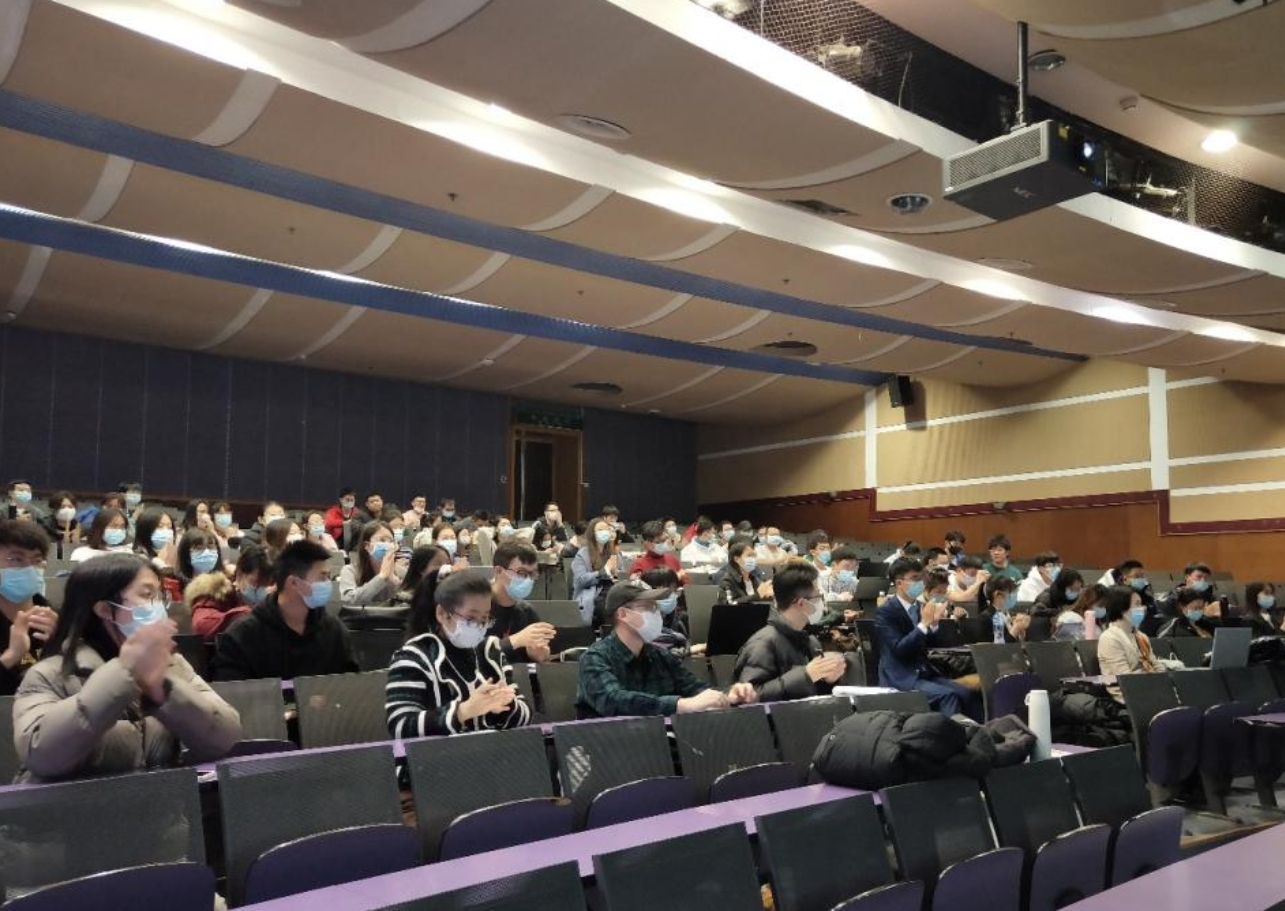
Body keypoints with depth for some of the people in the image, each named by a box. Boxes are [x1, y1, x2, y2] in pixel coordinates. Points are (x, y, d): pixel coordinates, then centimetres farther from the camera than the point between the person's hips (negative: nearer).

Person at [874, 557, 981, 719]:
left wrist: (934, 623, -5)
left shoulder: (919, 606, 10)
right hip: (900, 677, -7)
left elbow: (929, 645, 14)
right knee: (948, 695, -26)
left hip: (925, 673, 7)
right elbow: (899, 650, -21)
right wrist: (924, 623, -24)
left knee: (968, 693, -13)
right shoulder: (885, 612, -11)